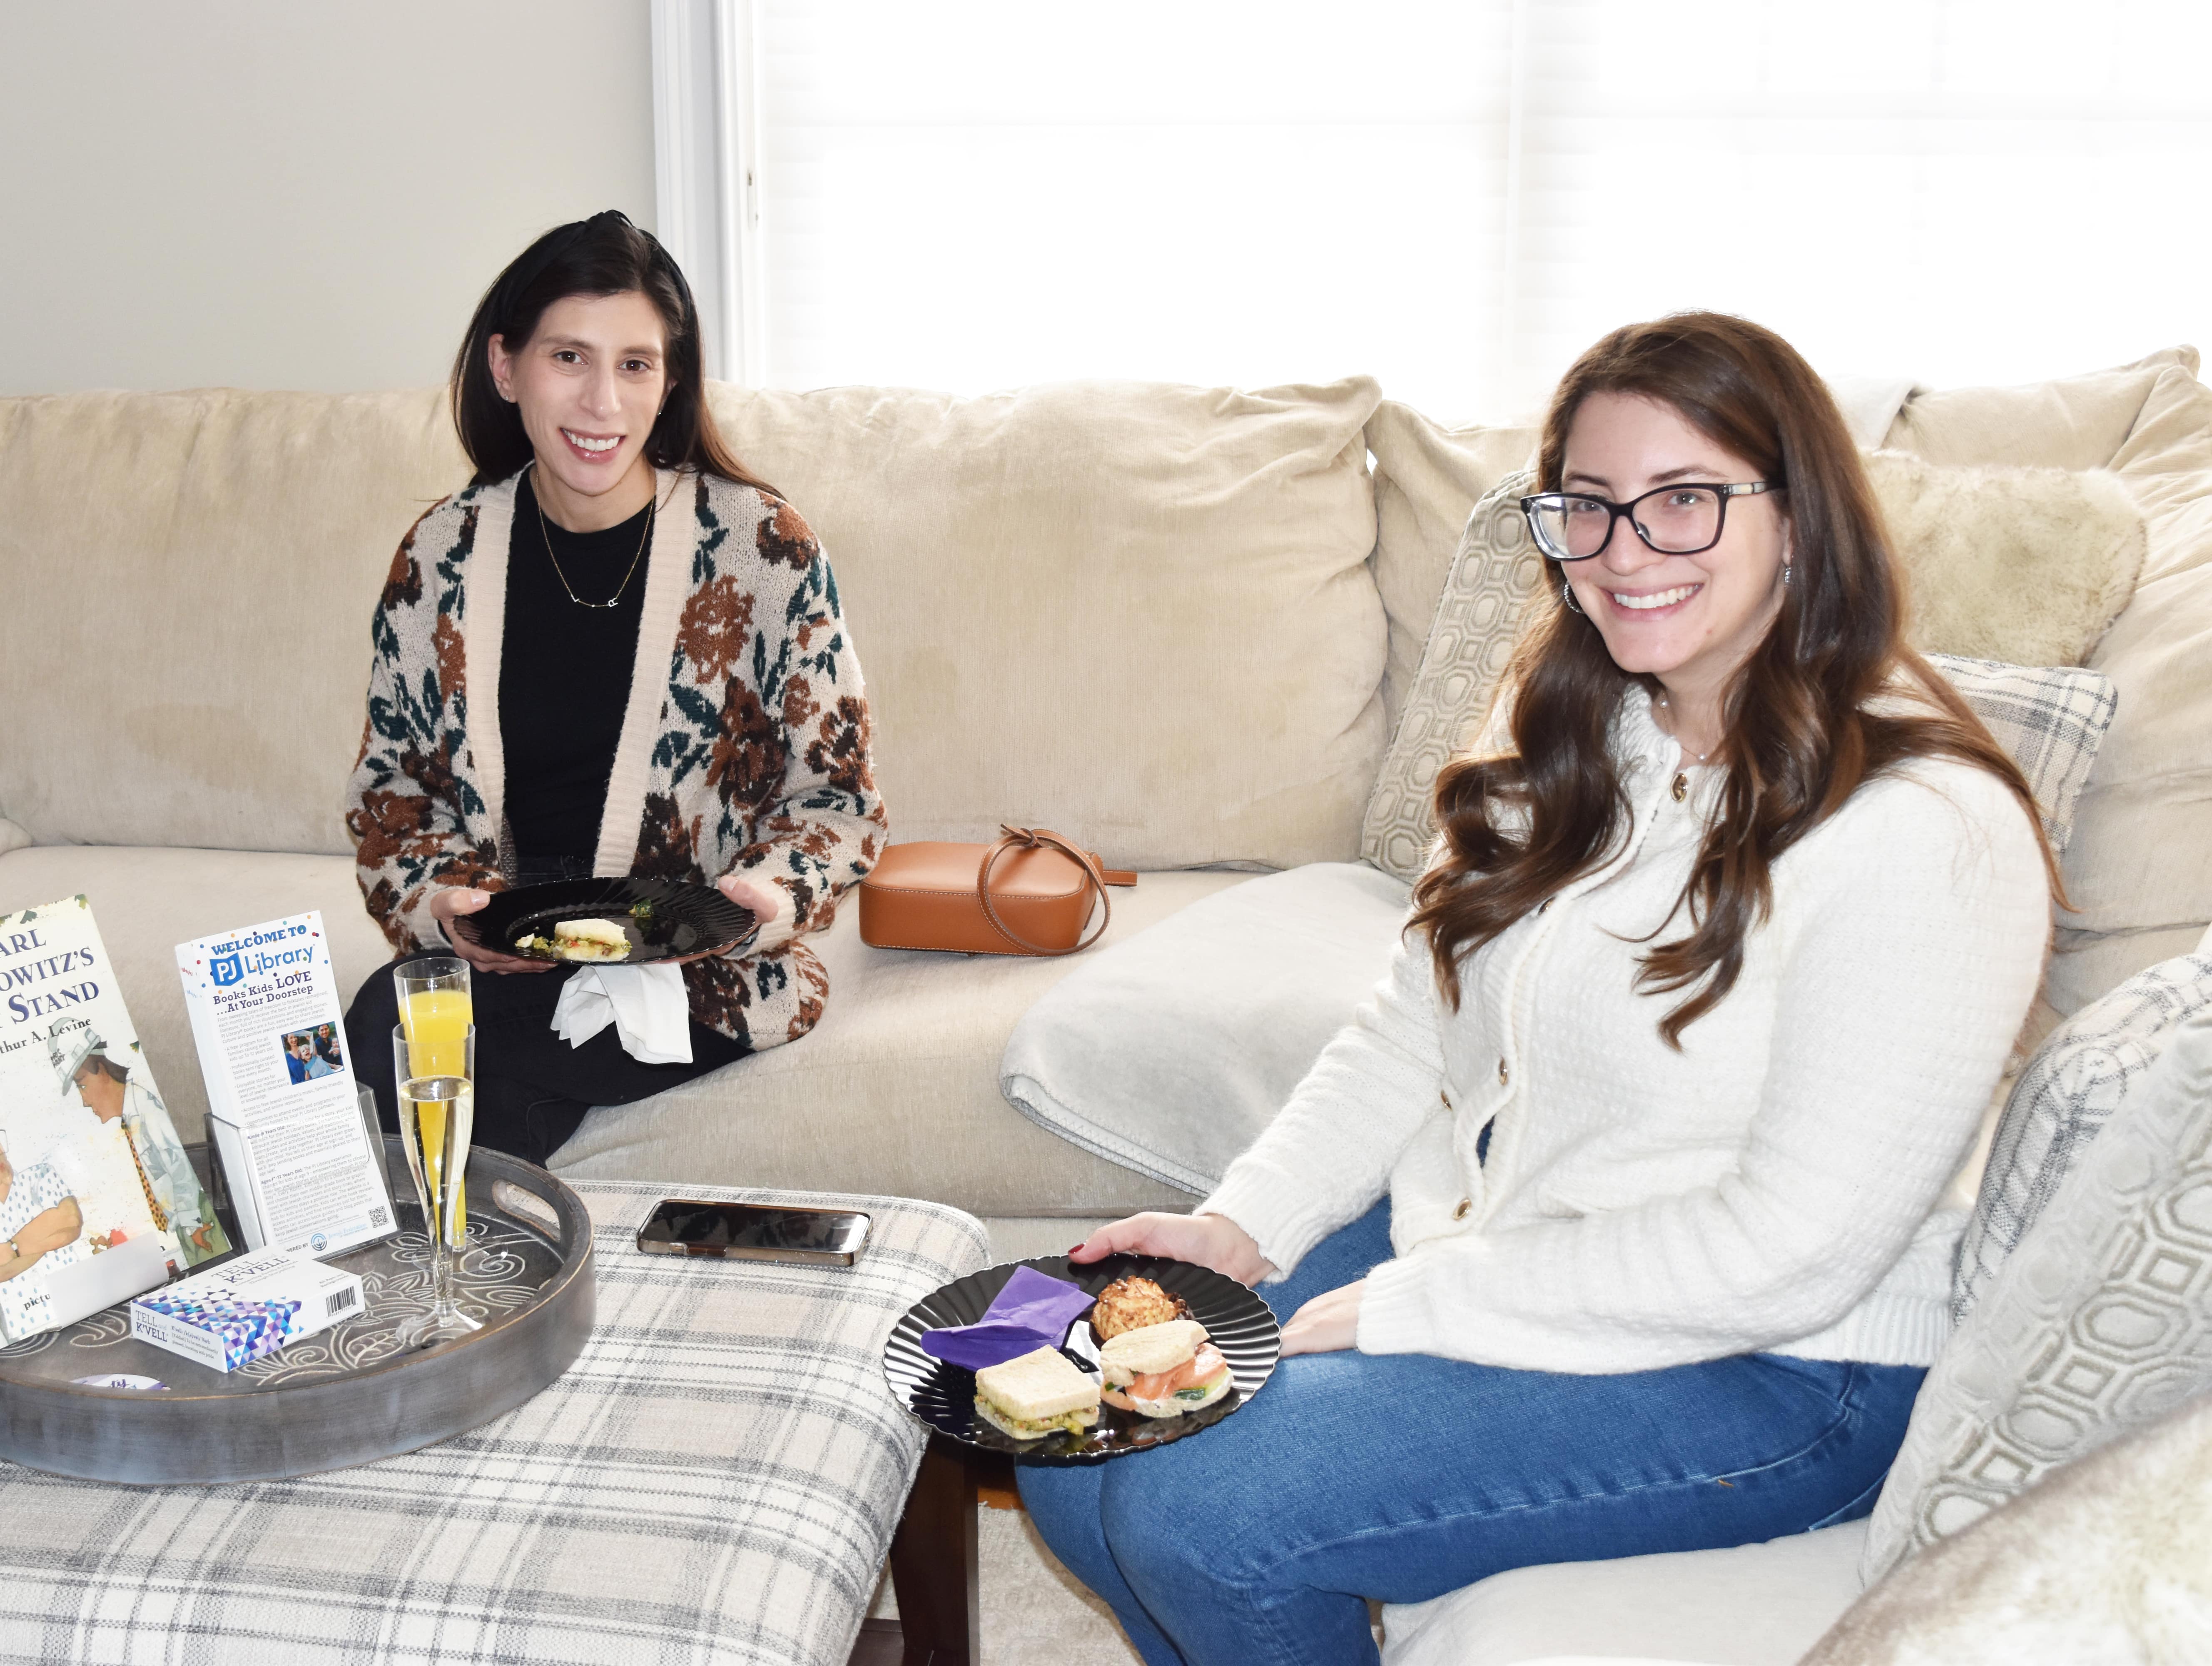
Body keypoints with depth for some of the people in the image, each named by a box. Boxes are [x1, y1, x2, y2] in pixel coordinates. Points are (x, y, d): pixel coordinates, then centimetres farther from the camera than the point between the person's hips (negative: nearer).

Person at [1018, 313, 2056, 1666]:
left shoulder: (1924, 835, -22)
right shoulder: (1585, 739, 5)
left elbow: (1788, 1255, -24)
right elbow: (1419, 1024, 10)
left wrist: (1408, 1308, -20)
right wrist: (1245, 1224, -5)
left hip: (1765, 1374, -7)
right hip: (1471, 1235, 8)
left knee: (1199, 1513, -19)